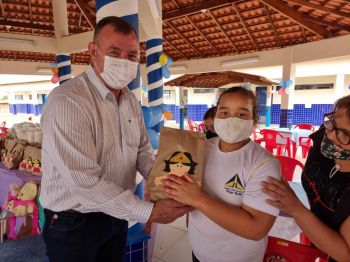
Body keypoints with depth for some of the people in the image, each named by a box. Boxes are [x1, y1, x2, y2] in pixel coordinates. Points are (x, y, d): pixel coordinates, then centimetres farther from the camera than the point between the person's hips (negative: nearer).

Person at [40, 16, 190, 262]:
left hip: (117, 213, 6)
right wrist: (149, 212, -25)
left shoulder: (131, 100, 1)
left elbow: (142, 149, 6)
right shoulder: (67, 101, -25)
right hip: (74, 223, -6)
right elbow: (85, 182, -30)